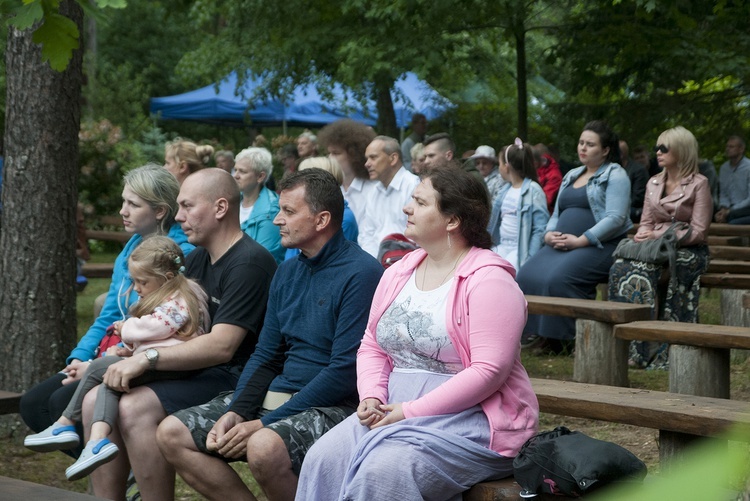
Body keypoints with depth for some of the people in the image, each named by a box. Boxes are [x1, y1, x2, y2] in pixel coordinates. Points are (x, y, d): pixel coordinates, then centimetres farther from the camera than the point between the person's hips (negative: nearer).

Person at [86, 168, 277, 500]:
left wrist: (147, 359, -25)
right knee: (96, 401, -6)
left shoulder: (249, 263, -13)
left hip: (231, 378, -9)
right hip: (193, 371, 9)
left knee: (135, 409, -28)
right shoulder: (197, 259, 18)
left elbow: (221, 346, -22)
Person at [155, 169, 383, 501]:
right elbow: (266, 356, 15)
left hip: (332, 406, -8)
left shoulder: (360, 273, -13)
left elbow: (345, 371, -18)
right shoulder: (287, 272, 13)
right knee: (172, 434, -3)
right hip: (276, 395, 8)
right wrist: (235, 412, -4)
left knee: (264, 447, -37)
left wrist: (266, 423, -18)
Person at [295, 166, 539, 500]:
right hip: (396, 412, 7)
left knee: (383, 472, -32)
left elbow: (489, 370, -19)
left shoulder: (488, 281, -10)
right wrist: (372, 397, -5)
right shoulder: (397, 274, 14)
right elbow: (372, 347, 16)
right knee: (323, 460, -19)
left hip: (472, 417, -7)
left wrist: (412, 411, -19)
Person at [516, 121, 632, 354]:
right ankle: (539, 334, -12)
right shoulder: (571, 176, 23)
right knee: (527, 275, -18)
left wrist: (580, 240, -19)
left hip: (599, 245, -7)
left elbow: (616, 218, -13)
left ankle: (564, 338, -19)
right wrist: (549, 234, 0)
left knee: (558, 278, -31)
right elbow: (556, 214, 24)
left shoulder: (615, 176, 0)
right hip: (561, 244, 7)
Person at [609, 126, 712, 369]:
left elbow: (698, 232, -9)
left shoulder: (698, 184, -3)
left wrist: (659, 235, -17)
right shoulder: (653, 183, 17)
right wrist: (642, 237, -7)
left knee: (642, 272, -33)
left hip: (688, 250, -5)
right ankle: (632, 345, -29)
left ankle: (651, 351, -29)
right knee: (622, 267, -28)